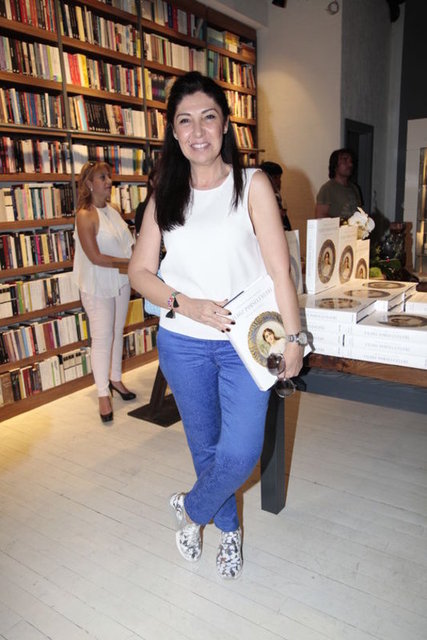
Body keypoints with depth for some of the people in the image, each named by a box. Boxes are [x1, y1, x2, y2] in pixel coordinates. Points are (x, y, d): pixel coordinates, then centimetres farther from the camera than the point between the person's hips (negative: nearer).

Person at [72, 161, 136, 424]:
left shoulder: (114, 210, 5)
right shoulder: (85, 215, -16)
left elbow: (128, 244, 12)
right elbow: (95, 257, -20)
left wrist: (129, 264, -7)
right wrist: (129, 263, -16)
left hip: (121, 282, 7)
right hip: (98, 286, -6)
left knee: (117, 332, 16)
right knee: (102, 338, -1)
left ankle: (116, 379, 33)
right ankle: (103, 394, 9)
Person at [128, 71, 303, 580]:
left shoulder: (252, 184, -3)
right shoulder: (165, 196, 5)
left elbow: (279, 270, -6)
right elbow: (140, 271, 3)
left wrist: (293, 338, -7)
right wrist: (185, 304, -14)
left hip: (243, 344, -2)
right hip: (183, 343, 3)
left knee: (240, 453, -8)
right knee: (205, 446, 16)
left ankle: (192, 509, 26)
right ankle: (229, 529, 42)